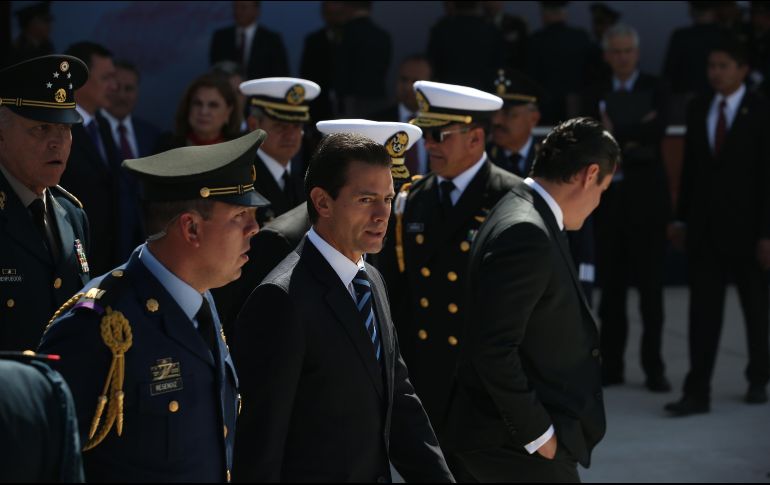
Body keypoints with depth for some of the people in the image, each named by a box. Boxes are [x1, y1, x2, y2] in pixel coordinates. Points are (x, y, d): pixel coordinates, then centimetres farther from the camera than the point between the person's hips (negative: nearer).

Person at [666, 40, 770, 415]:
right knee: (703, 310, -3)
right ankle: (697, 393, -5)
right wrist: (682, 219, 8)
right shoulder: (698, 110, 6)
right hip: (704, 226, 3)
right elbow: (690, 168, 10)